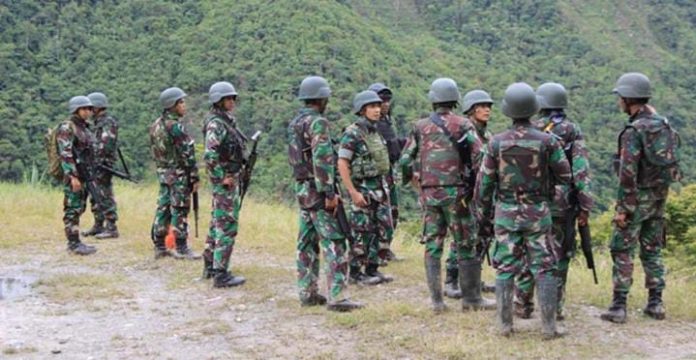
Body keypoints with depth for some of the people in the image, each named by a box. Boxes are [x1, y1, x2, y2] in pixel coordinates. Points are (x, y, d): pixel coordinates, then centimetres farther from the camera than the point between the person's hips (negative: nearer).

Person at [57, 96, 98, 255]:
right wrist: (73, 176, -24)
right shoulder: (67, 127, -11)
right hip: (73, 175, -9)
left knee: (79, 209, 11)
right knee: (72, 210, -5)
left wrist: (91, 175, 18)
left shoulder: (84, 128, 16)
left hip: (85, 175, 9)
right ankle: (73, 244, -3)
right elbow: (65, 154, -19)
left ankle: (75, 242, 16)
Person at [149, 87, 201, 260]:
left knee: (163, 209, 11)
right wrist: (194, 177, -13)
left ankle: (159, 247, 16)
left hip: (163, 173, 9)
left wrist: (161, 170, 18)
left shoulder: (156, 125, 10)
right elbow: (187, 153, -18)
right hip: (178, 175, -9)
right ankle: (181, 249, 1)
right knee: (179, 211, -3)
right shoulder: (175, 126, -17)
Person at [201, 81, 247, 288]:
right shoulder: (215, 124, -16)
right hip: (225, 180, -10)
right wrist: (222, 178, -20)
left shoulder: (227, 121, 13)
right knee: (227, 226, -9)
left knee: (218, 223, 17)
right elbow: (209, 155, -25)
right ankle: (221, 275, -6)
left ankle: (210, 266, 27)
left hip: (232, 177, 10)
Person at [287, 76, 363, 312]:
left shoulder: (294, 123, 13)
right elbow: (322, 160, -22)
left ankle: (307, 293, 16)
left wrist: (302, 185, 21)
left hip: (302, 188, 9)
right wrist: (329, 193, -22)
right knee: (334, 243, -8)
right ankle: (337, 298, -11)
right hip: (318, 190, -9)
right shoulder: (318, 122, -15)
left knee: (307, 243, 12)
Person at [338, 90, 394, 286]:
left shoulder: (375, 132, 11)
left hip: (380, 187, 8)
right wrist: (353, 192, -21)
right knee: (362, 232, -2)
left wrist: (384, 187, 16)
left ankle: (372, 269, 17)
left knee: (383, 229, 8)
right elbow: (342, 164, -17)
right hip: (362, 188, -8)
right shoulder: (352, 134, -13)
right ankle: (355, 272, 9)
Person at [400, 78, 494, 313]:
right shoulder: (463, 125, -5)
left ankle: (436, 300, 8)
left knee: (432, 247, 8)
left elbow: (405, 163, 6)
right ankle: (471, 298, 8)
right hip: (456, 193, -3)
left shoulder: (420, 127, 6)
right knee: (466, 247, 5)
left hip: (429, 194, 3)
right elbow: (479, 159, -11)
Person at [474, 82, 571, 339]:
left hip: (506, 213, 1)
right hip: (538, 214, -1)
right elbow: (565, 175, -2)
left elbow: (484, 183, -1)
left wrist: (483, 215, 10)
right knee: (544, 269, 4)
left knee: (505, 269, 7)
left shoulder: (497, 142, -5)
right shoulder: (546, 141, -8)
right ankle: (549, 326, 3)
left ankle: (505, 325, 10)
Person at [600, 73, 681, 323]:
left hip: (637, 198, -7)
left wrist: (622, 208, -18)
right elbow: (671, 160, 12)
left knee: (622, 251, 0)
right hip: (659, 197, 7)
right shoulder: (664, 125, 7)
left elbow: (628, 173, -22)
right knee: (652, 250, 14)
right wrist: (661, 194, 18)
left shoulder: (634, 131, -18)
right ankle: (655, 303, 16)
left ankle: (618, 307, 0)